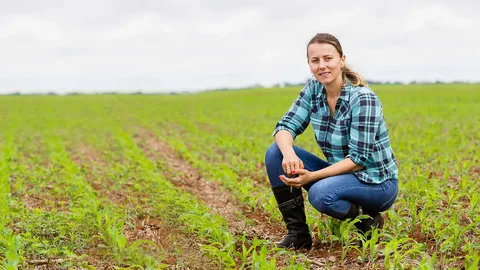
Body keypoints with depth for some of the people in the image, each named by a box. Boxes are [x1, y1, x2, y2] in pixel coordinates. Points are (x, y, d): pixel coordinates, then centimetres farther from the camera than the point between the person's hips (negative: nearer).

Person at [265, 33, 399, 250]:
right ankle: (298, 232, -4)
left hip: (375, 182, -6)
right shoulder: (313, 89, -3)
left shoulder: (362, 98, -22)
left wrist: (312, 176, -31)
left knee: (320, 193, -37)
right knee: (276, 153, -11)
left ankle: (367, 220, -5)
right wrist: (289, 153, -29)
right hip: (340, 173, 7)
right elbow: (286, 125, -7)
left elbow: (358, 158, -23)